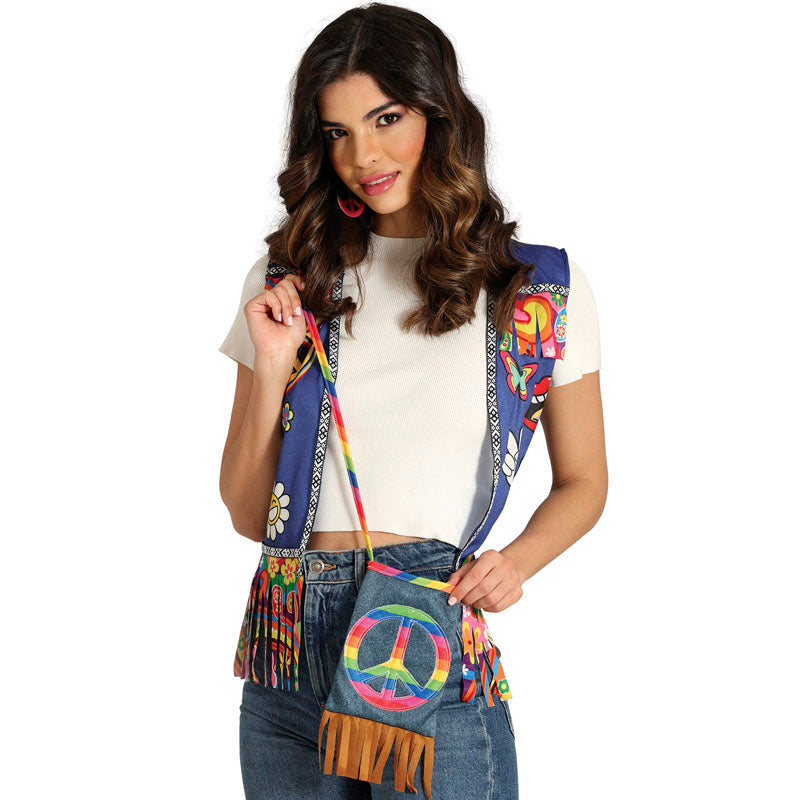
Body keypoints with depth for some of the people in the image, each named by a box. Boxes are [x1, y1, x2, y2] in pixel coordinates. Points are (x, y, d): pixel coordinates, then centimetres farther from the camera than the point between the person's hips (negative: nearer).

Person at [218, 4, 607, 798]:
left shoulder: (537, 286, 2)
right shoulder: (288, 283, 8)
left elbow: (582, 482, 11)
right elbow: (248, 516, 8)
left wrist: (518, 557, -8)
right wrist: (274, 369, -6)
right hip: (291, 649, 2)